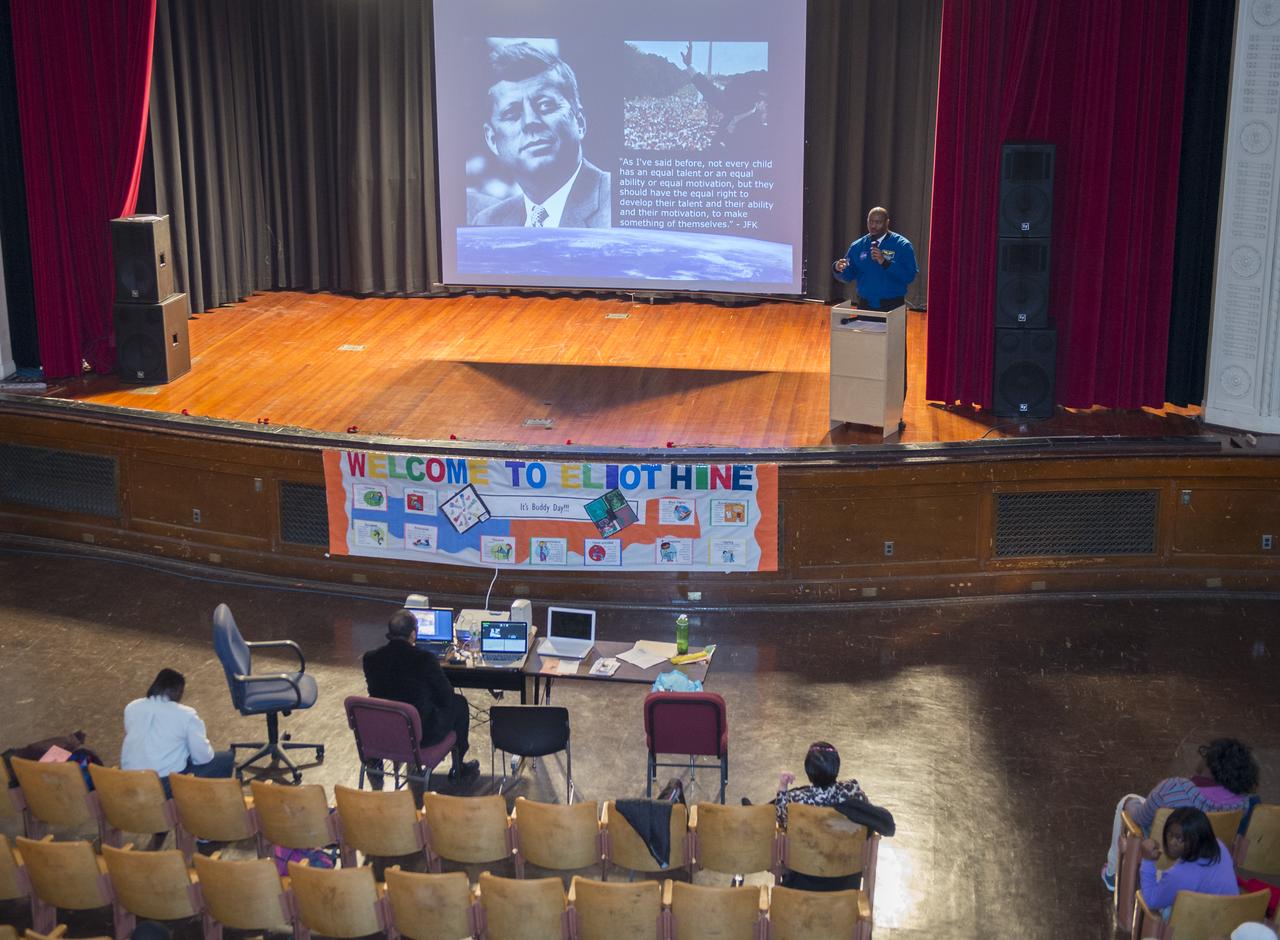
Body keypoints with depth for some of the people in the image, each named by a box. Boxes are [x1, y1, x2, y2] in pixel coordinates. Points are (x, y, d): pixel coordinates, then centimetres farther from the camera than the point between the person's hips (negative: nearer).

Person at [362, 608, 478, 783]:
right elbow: (446, 696, -10)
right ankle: (457, 768, 35)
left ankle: (376, 762, 29)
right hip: (424, 735, -4)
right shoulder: (425, 659, -22)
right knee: (459, 703, 21)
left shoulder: (370, 658, -9)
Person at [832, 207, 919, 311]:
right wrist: (838, 269, -16)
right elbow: (848, 275, 6)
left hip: (892, 307, -3)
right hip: (865, 306, 3)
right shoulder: (858, 246, 6)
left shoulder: (902, 245, -6)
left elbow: (909, 276, -15)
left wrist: (885, 262, -25)